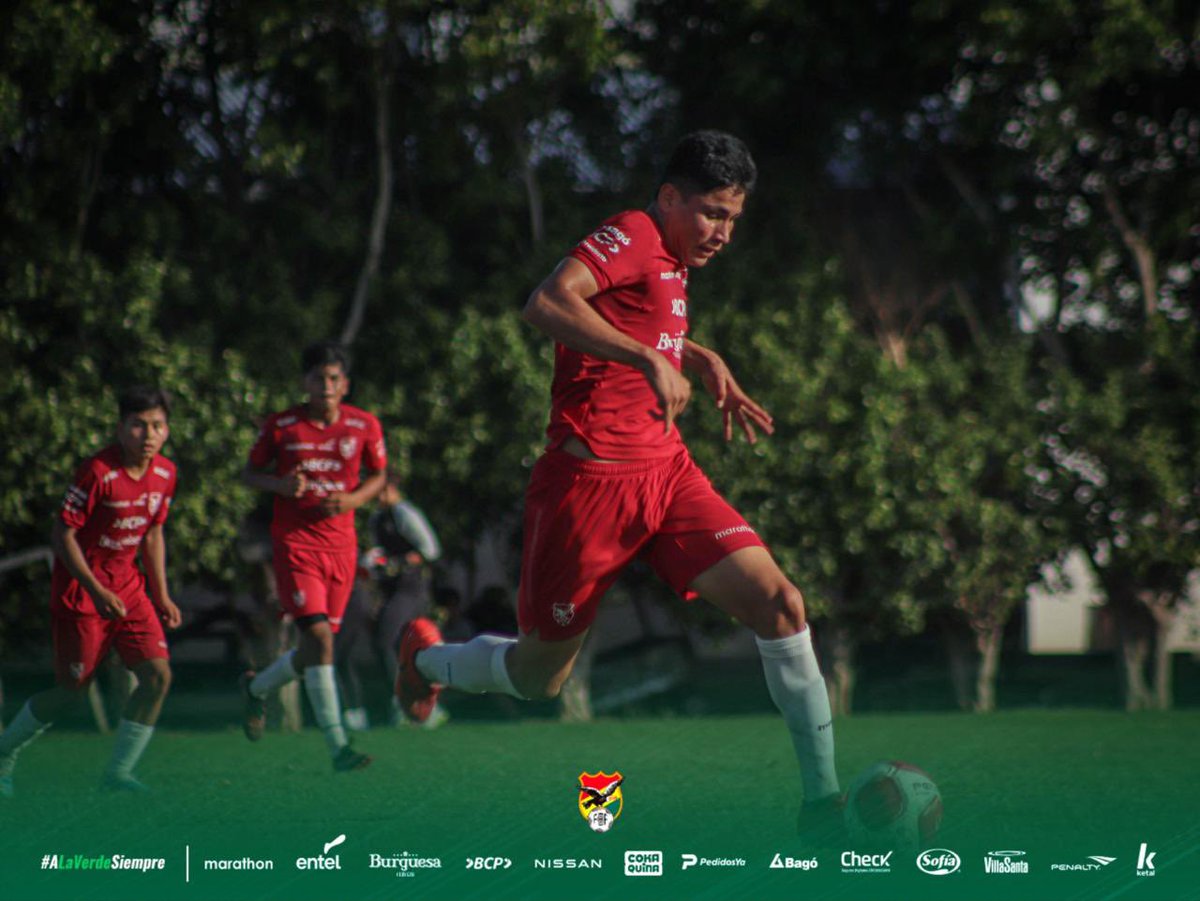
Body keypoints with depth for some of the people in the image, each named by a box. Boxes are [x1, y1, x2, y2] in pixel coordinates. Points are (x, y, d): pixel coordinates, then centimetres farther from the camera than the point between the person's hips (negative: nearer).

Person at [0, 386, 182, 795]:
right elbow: (62, 535, -18)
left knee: (158, 675, -8)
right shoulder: (97, 473, -21)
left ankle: (118, 771, 3)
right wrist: (96, 592, -23)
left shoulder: (165, 473, 0)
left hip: (127, 586, 6)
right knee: (71, 689, 0)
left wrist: (161, 595, 11)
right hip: (80, 589, -6)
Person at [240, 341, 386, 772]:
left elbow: (377, 476, 13)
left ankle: (257, 687, 39)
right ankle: (337, 745, -15)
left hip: (340, 545, 4)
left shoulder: (365, 426, 2)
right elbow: (250, 472, 7)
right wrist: (280, 485, -15)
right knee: (319, 635, -17)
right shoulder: (281, 426, -4)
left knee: (317, 645, 9)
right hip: (294, 542, -4)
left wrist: (352, 500, -8)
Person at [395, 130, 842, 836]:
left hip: (667, 470, 8)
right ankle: (428, 656, 40)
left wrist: (705, 360, 25)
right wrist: (652, 360, -32)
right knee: (539, 677, 6)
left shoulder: (671, 258, 16)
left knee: (780, 604, -13)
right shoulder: (633, 236, -11)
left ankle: (824, 799, -9)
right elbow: (549, 304, -30)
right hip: (592, 479, -8)